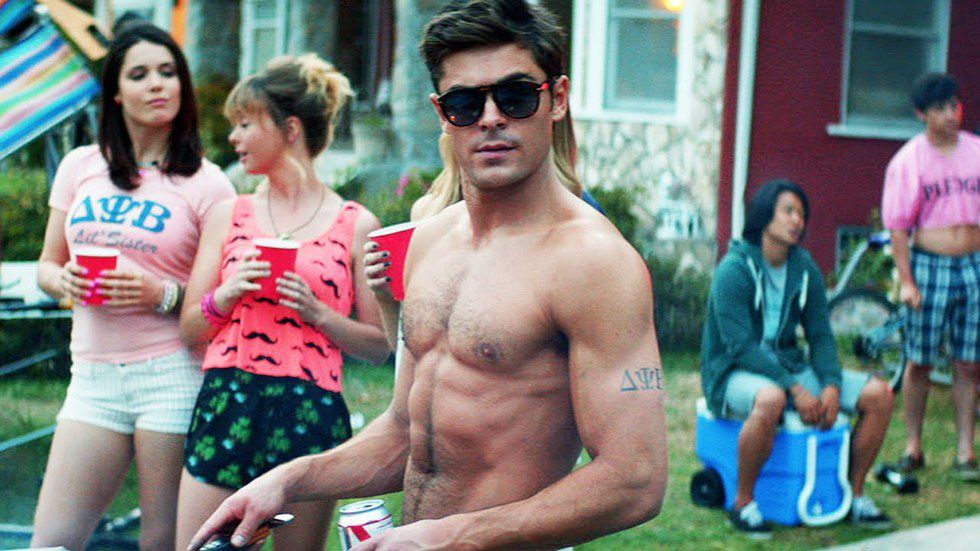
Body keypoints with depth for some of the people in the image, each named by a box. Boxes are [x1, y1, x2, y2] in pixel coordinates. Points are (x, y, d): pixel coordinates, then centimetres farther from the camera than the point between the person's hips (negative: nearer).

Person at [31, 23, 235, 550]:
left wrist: (164, 295, -18)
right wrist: (62, 279, -4)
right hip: (93, 376, 4)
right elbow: (47, 265, 18)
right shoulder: (80, 167, 12)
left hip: (172, 373, -4)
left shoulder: (205, 182, 0)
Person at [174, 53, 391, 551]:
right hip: (225, 403, 2)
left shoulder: (355, 225, 5)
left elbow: (379, 346, 6)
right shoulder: (229, 216, 13)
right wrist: (227, 294, -5)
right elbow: (190, 329, 14)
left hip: (310, 412, -2)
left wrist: (317, 312, -9)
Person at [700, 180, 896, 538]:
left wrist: (832, 385, -13)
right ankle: (743, 504, -24)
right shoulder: (734, 269, -14)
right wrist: (795, 389, -25)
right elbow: (739, 346, -20)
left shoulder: (805, 269, 7)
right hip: (734, 374, -6)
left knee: (879, 395, -10)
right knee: (770, 400, -43)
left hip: (788, 366, 7)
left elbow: (820, 335, 7)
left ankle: (854, 494, 3)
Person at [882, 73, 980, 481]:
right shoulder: (908, 161, -3)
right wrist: (906, 282, -9)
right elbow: (898, 227, -3)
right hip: (929, 265, -2)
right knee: (919, 363, 4)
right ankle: (913, 447, 16)